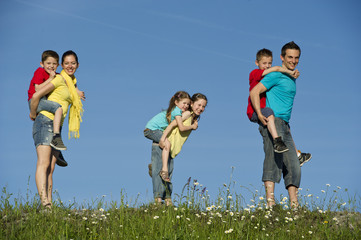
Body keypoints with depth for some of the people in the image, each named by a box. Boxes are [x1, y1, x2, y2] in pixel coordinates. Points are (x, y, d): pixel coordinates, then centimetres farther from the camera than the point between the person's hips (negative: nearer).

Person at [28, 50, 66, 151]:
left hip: (43, 101, 9)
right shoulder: (40, 71, -5)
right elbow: (38, 88, -17)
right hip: (35, 100, -9)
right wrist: (50, 79, -16)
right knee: (58, 108, -30)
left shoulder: (54, 75, 16)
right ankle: (56, 137, -38)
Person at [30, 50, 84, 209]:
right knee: (43, 164, -21)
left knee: (50, 168, 1)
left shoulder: (72, 83, 19)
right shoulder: (60, 79, -7)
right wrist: (33, 114, -2)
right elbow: (36, 95, -13)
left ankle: (49, 205, -5)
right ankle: (44, 202, -34)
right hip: (45, 122, -9)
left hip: (56, 127, 9)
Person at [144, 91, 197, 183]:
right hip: (152, 129, -10)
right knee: (167, 143, -27)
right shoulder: (177, 111, -16)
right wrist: (192, 126, -8)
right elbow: (181, 128, -23)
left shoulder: (175, 109, 12)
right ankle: (164, 169, -37)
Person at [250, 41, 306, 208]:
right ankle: (270, 202, -31)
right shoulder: (276, 75, -5)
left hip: (284, 125, 9)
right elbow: (254, 92, -12)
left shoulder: (292, 78, 22)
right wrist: (260, 115, -21)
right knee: (275, 157, -22)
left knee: (293, 165, 5)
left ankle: (294, 204, 7)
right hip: (273, 121, -9)